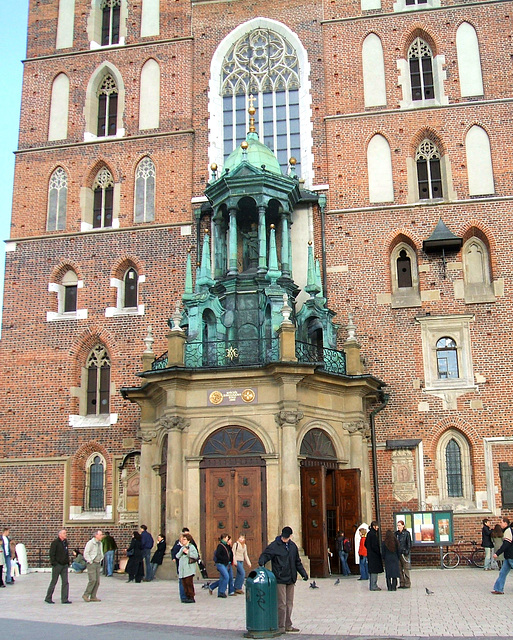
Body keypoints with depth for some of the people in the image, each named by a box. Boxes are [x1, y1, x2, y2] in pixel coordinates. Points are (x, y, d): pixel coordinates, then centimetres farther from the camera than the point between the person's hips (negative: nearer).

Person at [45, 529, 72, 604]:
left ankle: (64, 599, 5)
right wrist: (54, 563, -16)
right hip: (57, 565, -7)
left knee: (65, 582, 2)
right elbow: (52, 554, -12)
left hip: (64, 565, 7)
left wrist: (68, 562, 13)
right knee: (53, 582, 3)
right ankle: (48, 598, 16)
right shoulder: (55, 543, -10)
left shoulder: (65, 542, 12)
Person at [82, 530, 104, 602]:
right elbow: (86, 553, -13)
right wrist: (90, 561, -13)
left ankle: (93, 597, 8)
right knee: (93, 580, -15)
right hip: (92, 564, -7)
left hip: (98, 564, 7)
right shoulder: (90, 543, -10)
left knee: (97, 581, 3)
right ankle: (86, 595, -4)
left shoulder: (100, 543, 14)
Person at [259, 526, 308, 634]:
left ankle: (288, 626, 20)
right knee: (281, 604, -5)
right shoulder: (274, 545, -7)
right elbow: (265, 554, -10)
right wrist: (261, 562, -31)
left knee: (289, 604, 11)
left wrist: (303, 573, 16)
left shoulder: (293, 546, 11)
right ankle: (280, 627, 4)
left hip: (290, 579, 6)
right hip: (280, 579, -6)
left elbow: (297, 562, 20)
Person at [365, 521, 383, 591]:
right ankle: (373, 586, -4)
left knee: (371, 571, 14)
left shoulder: (369, 533, 12)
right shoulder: (373, 534, -18)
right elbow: (374, 546, -21)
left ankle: (372, 585, 20)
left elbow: (366, 544, 19)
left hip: (370, 554, 10)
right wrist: (379, 552, -11)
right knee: (374, 571, -5)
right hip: (374, 556, -10)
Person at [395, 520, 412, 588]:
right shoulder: (396, 533, 10)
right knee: (399, 569, 8)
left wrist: (407, 551, -13)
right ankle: (402, 583, 15)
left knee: (406, 569, -1)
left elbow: (409, 543, -5)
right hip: (398, 553, 6)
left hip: (404, 553, -6)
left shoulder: (406, 533, -5)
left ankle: (407, 584, 6)